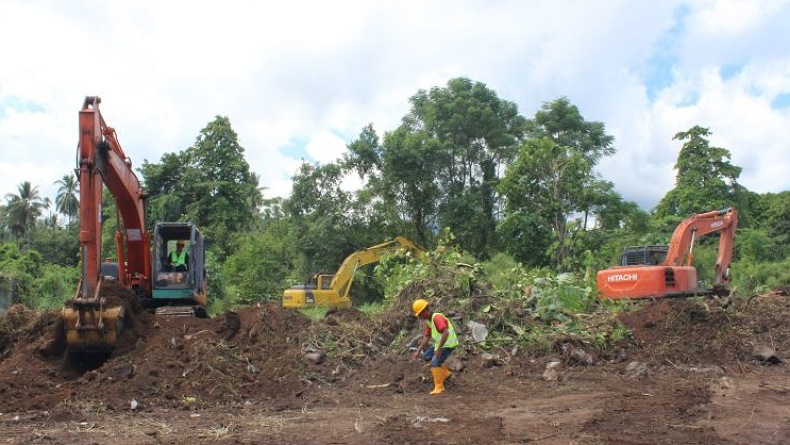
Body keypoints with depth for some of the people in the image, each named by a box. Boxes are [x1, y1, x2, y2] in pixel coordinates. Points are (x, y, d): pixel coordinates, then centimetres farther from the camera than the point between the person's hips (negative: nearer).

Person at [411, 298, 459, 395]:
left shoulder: (436, 317, -26)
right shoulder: (428, 320, 5)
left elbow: (446, 333, -36)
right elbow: (426, 337, 10)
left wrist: (439, 349, -33)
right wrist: (418, 351, 5)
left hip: (448, 344, -10)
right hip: (440, 344, 10)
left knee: (435, 363, -19)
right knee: (426, 356, 18)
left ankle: (439, 387, -8)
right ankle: (445, 373, 25)